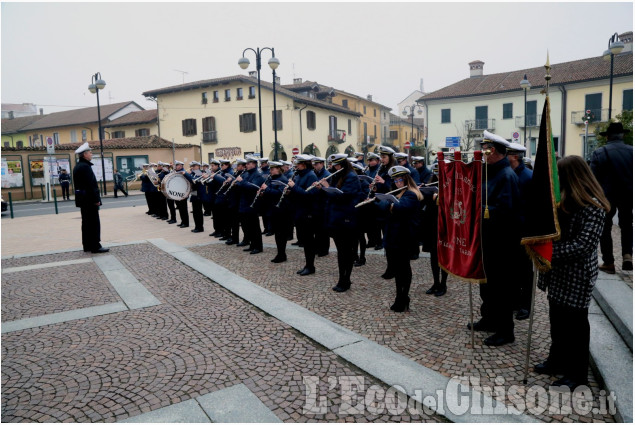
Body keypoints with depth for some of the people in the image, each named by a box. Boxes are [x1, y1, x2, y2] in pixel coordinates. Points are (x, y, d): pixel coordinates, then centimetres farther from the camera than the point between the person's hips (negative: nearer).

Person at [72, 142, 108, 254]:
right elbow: (91, 185, -21)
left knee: (86, 223, 14)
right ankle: (95, 246, -2)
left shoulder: (77, 166, 15)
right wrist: (96, 199, -18)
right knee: (94, 223, -5)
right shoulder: (85, 166, -17)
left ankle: (87, 245, 20)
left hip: (82, 199, 10)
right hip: (89, 199, -10)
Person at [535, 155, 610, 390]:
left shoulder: (592, 206, -18)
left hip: (577, 276, -8)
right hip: (558, 273, 8)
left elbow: (583, 245, -23)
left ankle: (576, 373, 24)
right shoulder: (564, 200, 7)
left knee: (575, 323, 7)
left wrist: (550, 252, -25)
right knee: (557, 320, 19)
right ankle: (558, 360, 37)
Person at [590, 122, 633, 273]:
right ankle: (627, 254, 7)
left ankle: (608, 262, 12)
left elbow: (593, 178, -13)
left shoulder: (599, 153, -13)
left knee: (605, 228, 9)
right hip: (628, 195, 3)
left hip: (606, 195, -2)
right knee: (626, 225, 23)